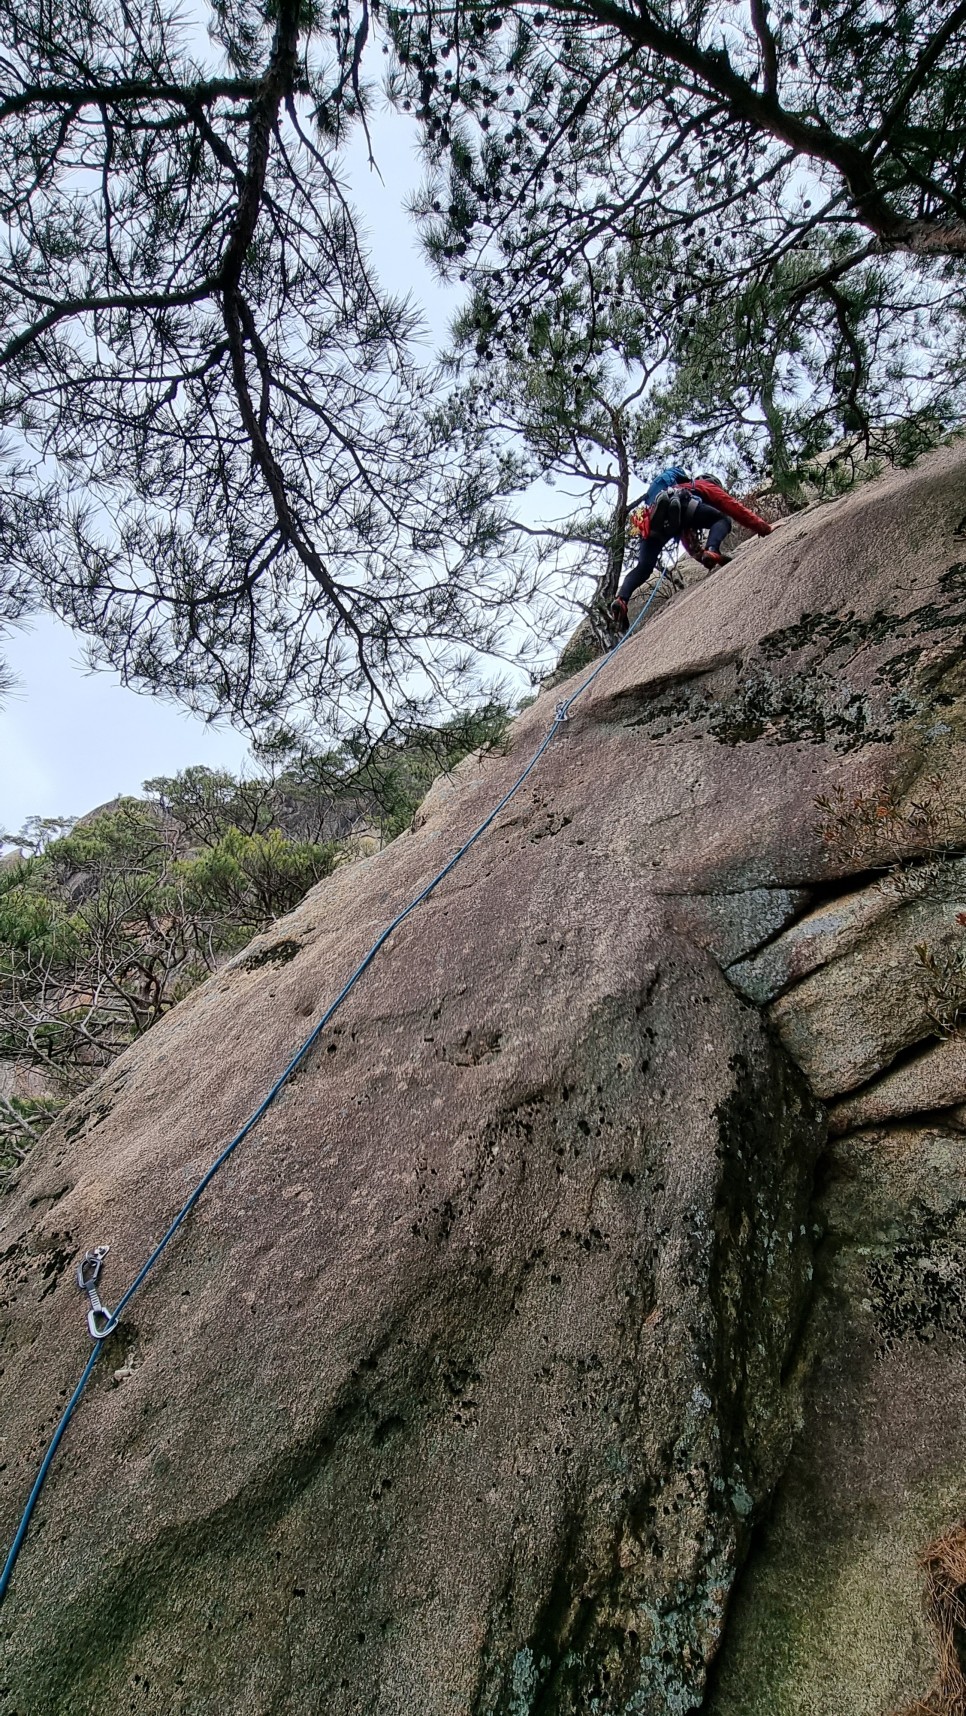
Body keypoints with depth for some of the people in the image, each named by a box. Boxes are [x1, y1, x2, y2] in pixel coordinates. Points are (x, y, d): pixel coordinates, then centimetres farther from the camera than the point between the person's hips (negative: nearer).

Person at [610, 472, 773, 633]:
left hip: (652, 518, 5)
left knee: (643, 568, 6)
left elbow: (688, 538, 48)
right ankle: (712, 551, -16)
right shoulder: (709, 486, 33)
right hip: (677, 506, -5)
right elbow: (735, 508, 27)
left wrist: (703, 557, 46)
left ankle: (620, 600, -18)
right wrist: (764, 528, 32)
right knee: (723, 520, 12)